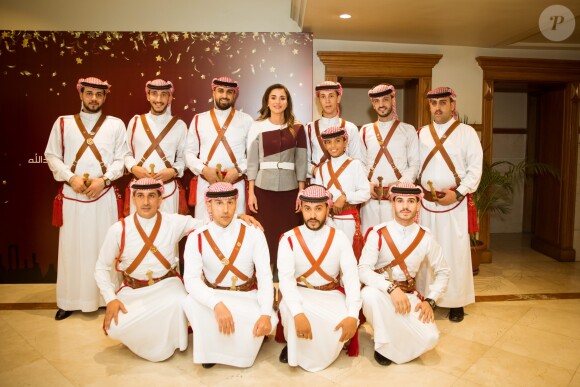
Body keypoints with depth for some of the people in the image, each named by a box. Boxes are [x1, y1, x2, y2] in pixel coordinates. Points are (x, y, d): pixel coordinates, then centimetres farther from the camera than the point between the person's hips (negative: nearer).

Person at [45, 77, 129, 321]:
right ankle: (70, 301, 17)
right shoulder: (63, 123, 9)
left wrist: (104, 179, -12)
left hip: (104, 195, -1)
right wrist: (71, 177, -8)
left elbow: (122, 158, 1)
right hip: (72, 195, 1)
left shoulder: (116, 124, 6)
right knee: (72, 247, 5)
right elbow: (52, 156, 7)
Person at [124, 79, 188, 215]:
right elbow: (127, 153, 12)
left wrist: (174, 171, -10)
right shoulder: (135, 122, 7)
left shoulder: (179, 125, 3)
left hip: (168, 189, -1)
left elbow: (183, 158, 8)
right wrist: (133, 168, -7)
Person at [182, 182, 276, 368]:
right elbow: (191, 279, -21)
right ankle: (209, 350, -2)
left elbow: (265, 276, -15)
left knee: (265, 322, -29)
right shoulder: (196, 238, -11)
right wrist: (217, 305, -38)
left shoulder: (254, 234, -11)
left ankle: (238, 351, 6)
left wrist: (266, 314, -30)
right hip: (213, 296, 0)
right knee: (192, 303, -32)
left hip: (248, 296, 0)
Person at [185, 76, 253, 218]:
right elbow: (189, 153, 10)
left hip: (235, 184, -1)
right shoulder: (198, 120, 11)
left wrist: (239, 170, -11)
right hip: (205, 184, 1)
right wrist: (203, 169, -7)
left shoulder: (246, 120, 7)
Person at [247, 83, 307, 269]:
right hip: (263, 188, -1)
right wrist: (251, 192, -3)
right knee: (265, 234, 3)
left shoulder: (297, 128, 5)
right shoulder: (257, 127, 3)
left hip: (290, 189, 1)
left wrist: (301, 192, -1)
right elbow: (252, 161, 3)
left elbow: (301, 162, 5)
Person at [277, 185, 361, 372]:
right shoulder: (289, 239, -9)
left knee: (344, 321, -28)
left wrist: (353, 315, -27)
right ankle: (293, 346, 2)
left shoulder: (340, 238, -5)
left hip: (331, 294, 2)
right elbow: (285, 278, -21)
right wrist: (298, 313, -37)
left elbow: (352, 277, -12)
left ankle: (318, 356, 8)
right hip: (299, 294, -1)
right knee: (289, 310, -34)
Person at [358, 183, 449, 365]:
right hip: (379, 290, -2)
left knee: (429, 338, -21)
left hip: (408, 294, 2)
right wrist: (391, 288, -33)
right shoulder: (378, 233, -12)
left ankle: (394, 344, 14)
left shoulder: (425, 238, -4)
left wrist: (430, 300, -5)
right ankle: (383, 344, -8)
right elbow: (363, 270, -19)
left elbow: (443, 272, 8)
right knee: (369, 293, -37)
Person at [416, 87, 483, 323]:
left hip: (455, 202, -3)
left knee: (455, 250, 1)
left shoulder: (467, 132, 1)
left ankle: (456, 302, 14)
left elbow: (475, 168, -4)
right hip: (426, 202, 3)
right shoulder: (421, 134, 10)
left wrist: (458, 192, -14)